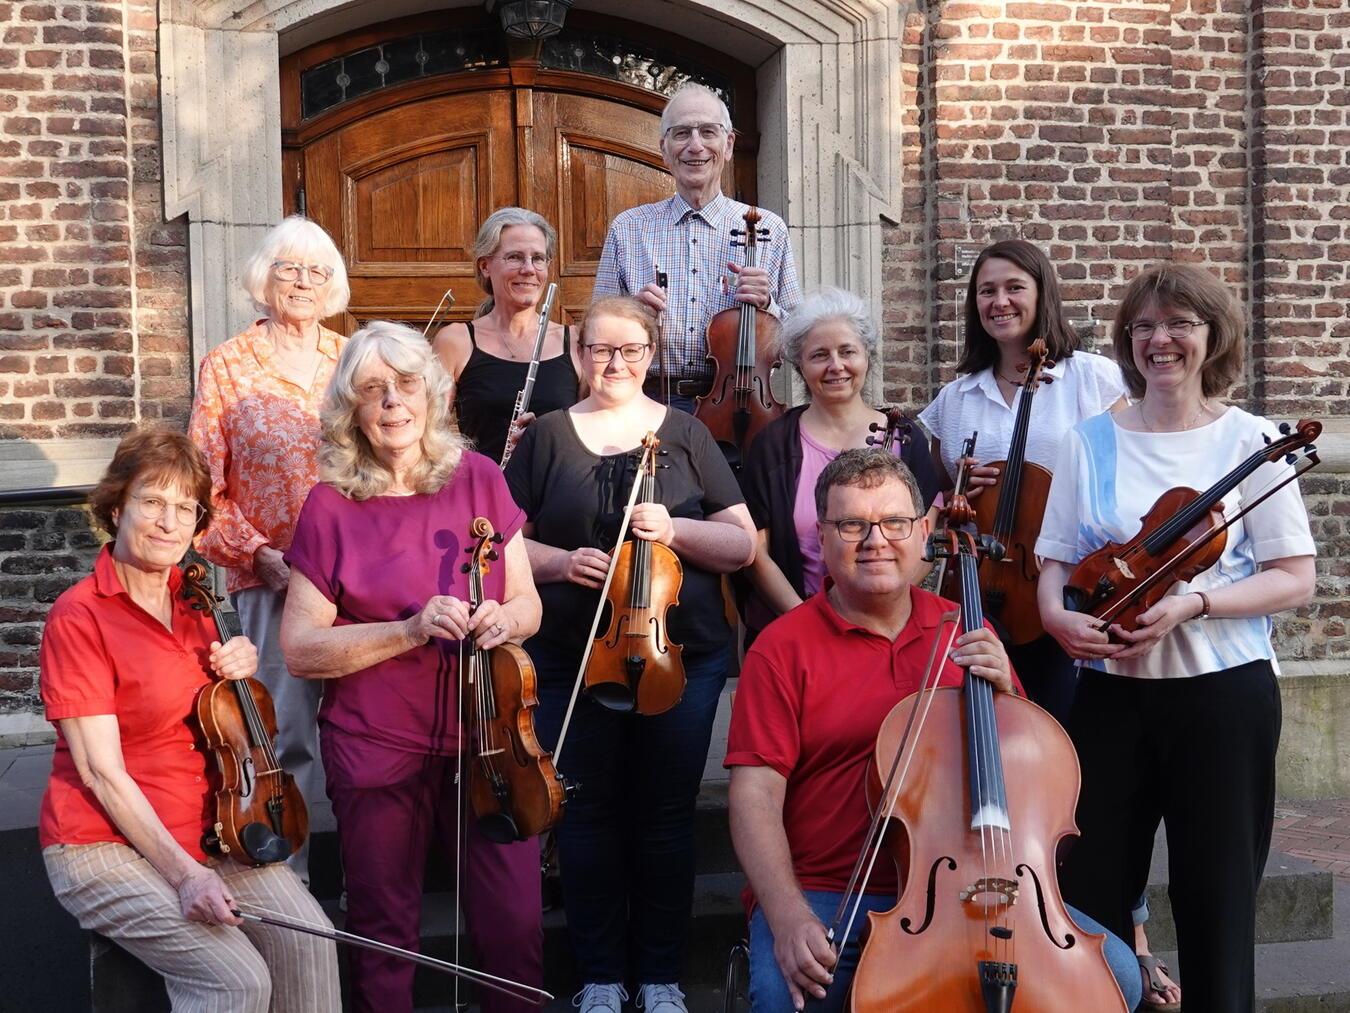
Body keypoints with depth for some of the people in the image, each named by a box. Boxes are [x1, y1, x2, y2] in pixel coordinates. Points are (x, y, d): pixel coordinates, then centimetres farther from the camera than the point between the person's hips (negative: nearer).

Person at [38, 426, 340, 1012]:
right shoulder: (78, 618, -13)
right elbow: (103, 773, -17)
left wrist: (238, 668, -1)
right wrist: (182, 874, -25)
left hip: (205, 827, 6)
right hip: (106, 844, -6)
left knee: (308, 940, -18)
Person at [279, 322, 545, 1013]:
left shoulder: (479, 479, 2)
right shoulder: (332, 505, -4)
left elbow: (528, 605, 9)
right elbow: (300, 649, -6)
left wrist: (504, 618, -15)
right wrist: (410, 630, -18)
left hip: (486, 737, 1)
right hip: (377, 750, -1)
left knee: (515, 929, -1)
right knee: (385, 937, 10)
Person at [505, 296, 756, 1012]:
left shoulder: (685, 433, 5)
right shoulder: (548, 437, 6)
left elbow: (742, 545, 2)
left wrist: (676, 530, -15)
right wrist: (560, 561, -13)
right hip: (572, 660, 0)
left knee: (667, 818, 6)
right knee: (587, 816, 6)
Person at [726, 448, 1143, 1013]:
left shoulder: (966, 634, 11)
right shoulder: (783, 649, -2)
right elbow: (756, 795, -10)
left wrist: (1002, 694, -5)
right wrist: (787, 916, -24)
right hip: (824, 896, -4)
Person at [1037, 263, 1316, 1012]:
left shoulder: (1248, 440, -1)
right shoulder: (1089, 443, 7)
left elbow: (1294, 579, -4)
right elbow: (1055, 563, 8)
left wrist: (1191, 604, -18)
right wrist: (1058, 615, -15)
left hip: (1224, 695, -2)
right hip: (1110, 692, 2)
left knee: (1216, 906, 6)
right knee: (1086, 900, 5)